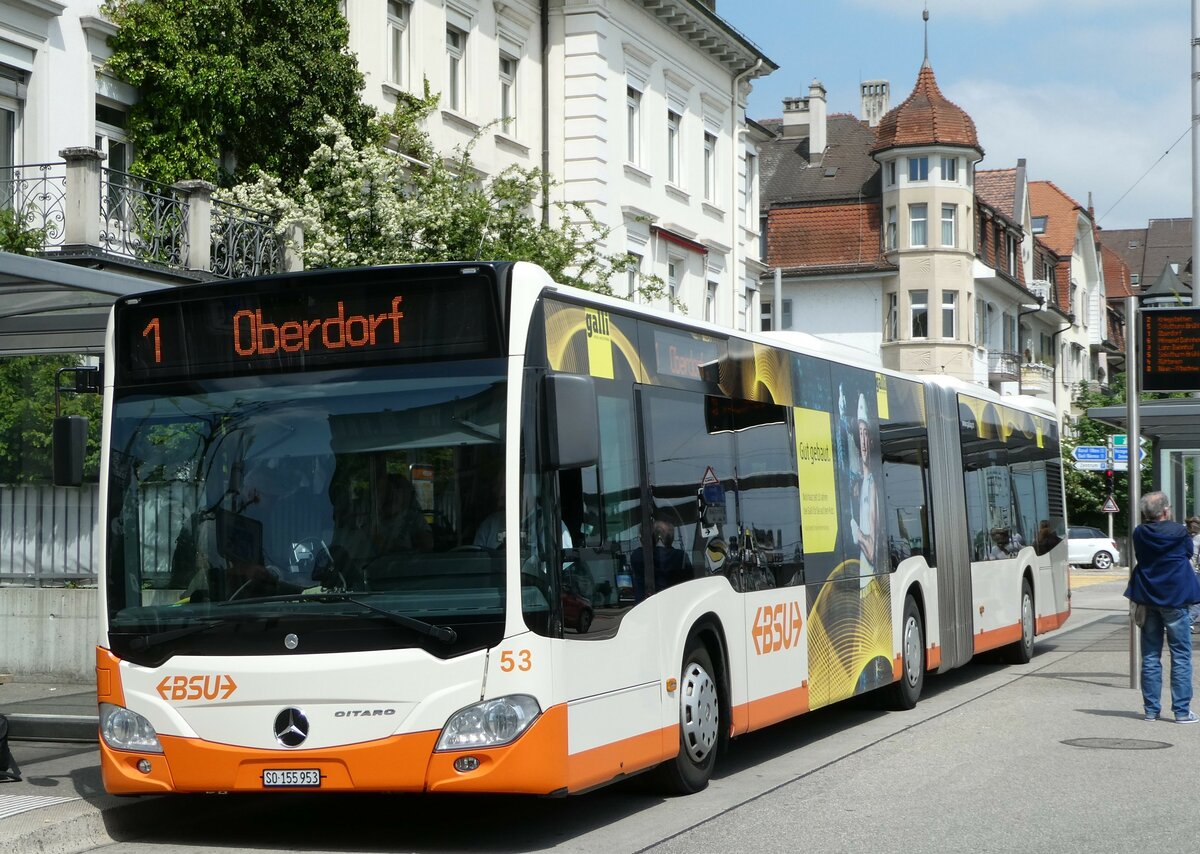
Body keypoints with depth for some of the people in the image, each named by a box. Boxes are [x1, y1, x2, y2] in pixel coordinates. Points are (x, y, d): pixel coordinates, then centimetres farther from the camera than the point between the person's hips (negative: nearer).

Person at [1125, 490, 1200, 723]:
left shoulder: (1139, 534, -1)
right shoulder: (1178, 531, -9)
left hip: (1147, 598, 4)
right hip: (1175, 599, -4)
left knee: (1150, 656, 10)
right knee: (1181, 655, 1)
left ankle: (1151, 709, 11)